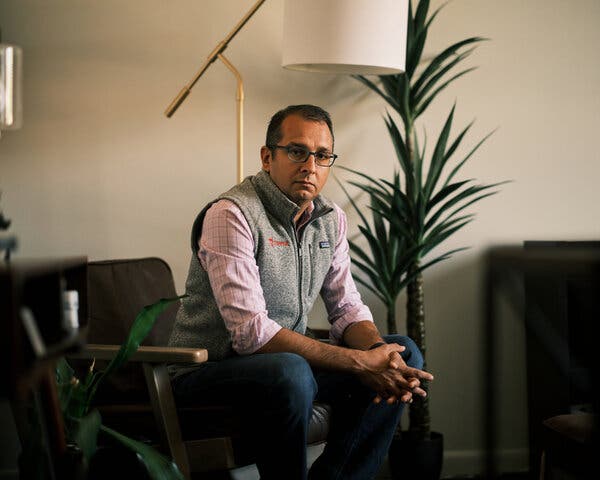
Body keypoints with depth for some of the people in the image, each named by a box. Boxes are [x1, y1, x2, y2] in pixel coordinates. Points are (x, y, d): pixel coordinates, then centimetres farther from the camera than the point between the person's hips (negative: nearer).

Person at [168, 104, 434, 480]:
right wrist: (359, 362, -27)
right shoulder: (231, 214, -20)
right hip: (209, 370, -8)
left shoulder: (331, 219, 5)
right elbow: (251, 332, -27)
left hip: (288, 358, 8)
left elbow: (347, 308, 7)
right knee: (290, 373, -38)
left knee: (404, 355, -1)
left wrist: (379, 352, -18)